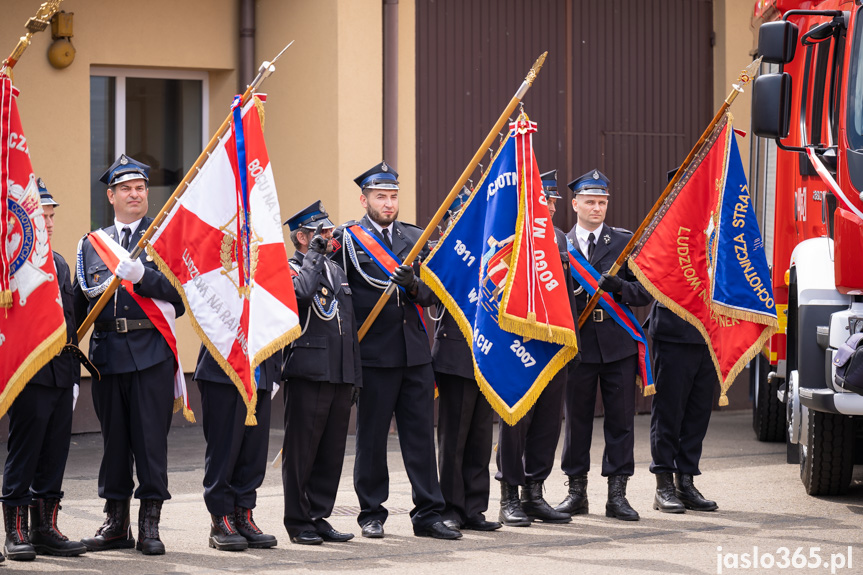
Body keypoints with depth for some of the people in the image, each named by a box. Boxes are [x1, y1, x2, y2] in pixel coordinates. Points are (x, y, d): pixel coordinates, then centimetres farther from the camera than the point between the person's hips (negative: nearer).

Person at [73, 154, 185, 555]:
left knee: (151, 438, -3)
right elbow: (78, 302, 15)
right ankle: (115, 523, 17)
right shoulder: (92, 244, 15)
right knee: (113, 438, 8)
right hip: (107, 352, 3)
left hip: (151, 352, -3)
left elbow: (178, 292, -6)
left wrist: (141, 275, -19)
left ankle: (149, 525, 2)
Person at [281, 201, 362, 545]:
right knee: (301, 451, -1)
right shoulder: (288, 269, -3)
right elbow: (301, 292, -27)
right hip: (307, 374, -7)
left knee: (332, 452, 8)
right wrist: (316, 254, -15)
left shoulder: (336, 270, 20)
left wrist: (356, 376, 20)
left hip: (340, 375, 7)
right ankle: (298, 522, 5)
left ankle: (319, 517, 15)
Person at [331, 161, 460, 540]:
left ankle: (428, 513, 8)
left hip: (415, 351, 4)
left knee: (421, 434, 4)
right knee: (372, 436, 4)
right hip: (374, 353, -4)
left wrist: (413, 285, -11)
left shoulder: (414, 237, 14)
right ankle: (372, 514, 14)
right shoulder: (346, 238, 0)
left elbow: (432, 294, 8)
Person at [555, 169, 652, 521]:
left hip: (618, 344, 0)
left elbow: (645, 292, 4)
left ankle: (617, 494, 5)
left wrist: (619, 288, -14)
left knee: (621, 420, 0)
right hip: (578, 344, 0)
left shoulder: (625, 242, 7)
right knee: (577, 419, 5)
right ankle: (576, 490, 16)